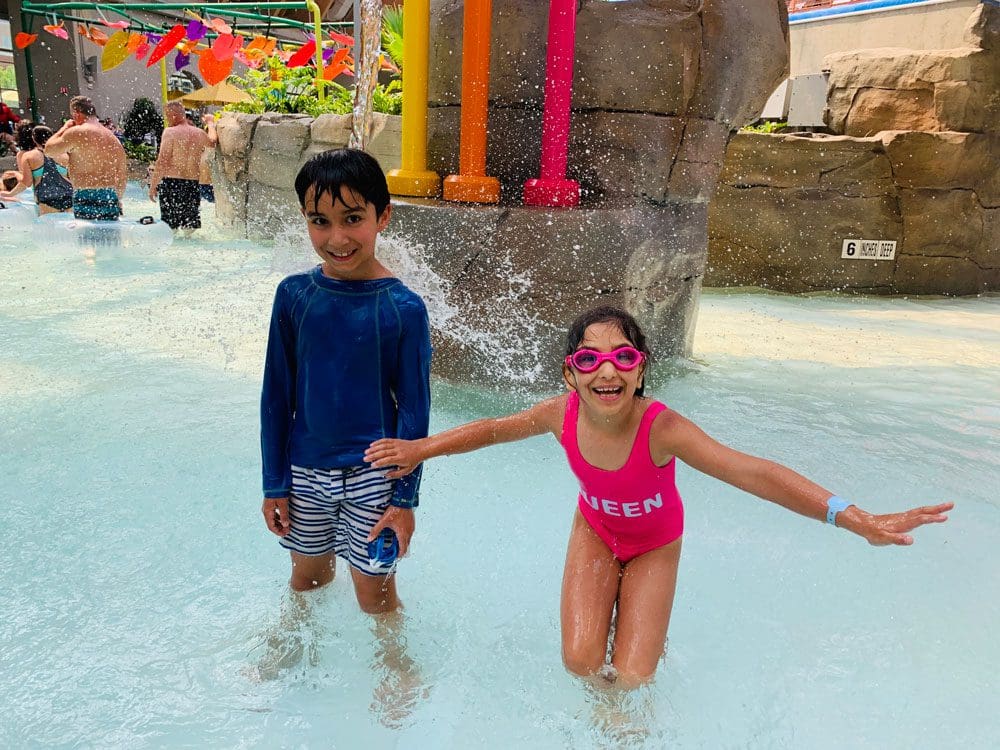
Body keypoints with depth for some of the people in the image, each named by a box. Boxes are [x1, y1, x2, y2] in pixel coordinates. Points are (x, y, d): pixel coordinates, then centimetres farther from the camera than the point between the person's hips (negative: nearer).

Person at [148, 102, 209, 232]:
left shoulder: (170, 132, -6)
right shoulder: (200, 133, 8)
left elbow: (162, 161, -12)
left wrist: (153, 185, -9)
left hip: (172, 182, -4)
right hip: (193, 183, 4)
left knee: (170, 225, 0)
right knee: (191, 225, 11)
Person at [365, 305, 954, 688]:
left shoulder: (662, 429, -38)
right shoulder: (564, 415, -28)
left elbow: (755, 474, -45)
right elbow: (493, 429, -10)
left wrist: (856, 519, -53)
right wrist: (418, 450, -8)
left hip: (654, 544, -2)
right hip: (595, 531, 2)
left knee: (632, 680, -3)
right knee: (581, 660, -8)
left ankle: (648, 636, 33)